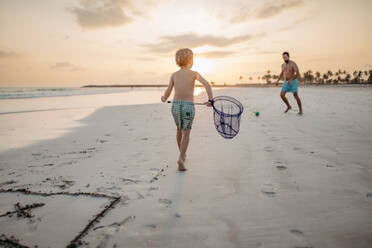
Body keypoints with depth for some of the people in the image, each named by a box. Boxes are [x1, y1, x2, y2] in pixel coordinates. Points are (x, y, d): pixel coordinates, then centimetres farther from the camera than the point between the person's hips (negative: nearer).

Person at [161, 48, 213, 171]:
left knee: (179, 130, 22)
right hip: (188, 106, -3)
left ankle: (182, 155, 37)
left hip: (176, 105, 3)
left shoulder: (174, 75, 7)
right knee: (186, 133, 0)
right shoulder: (194, 73, 2)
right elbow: (206, 84, -14)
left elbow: (168, 92, 0)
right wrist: (211, 99, -9)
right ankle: (181, 158, -19)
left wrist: (164, 99, 20)